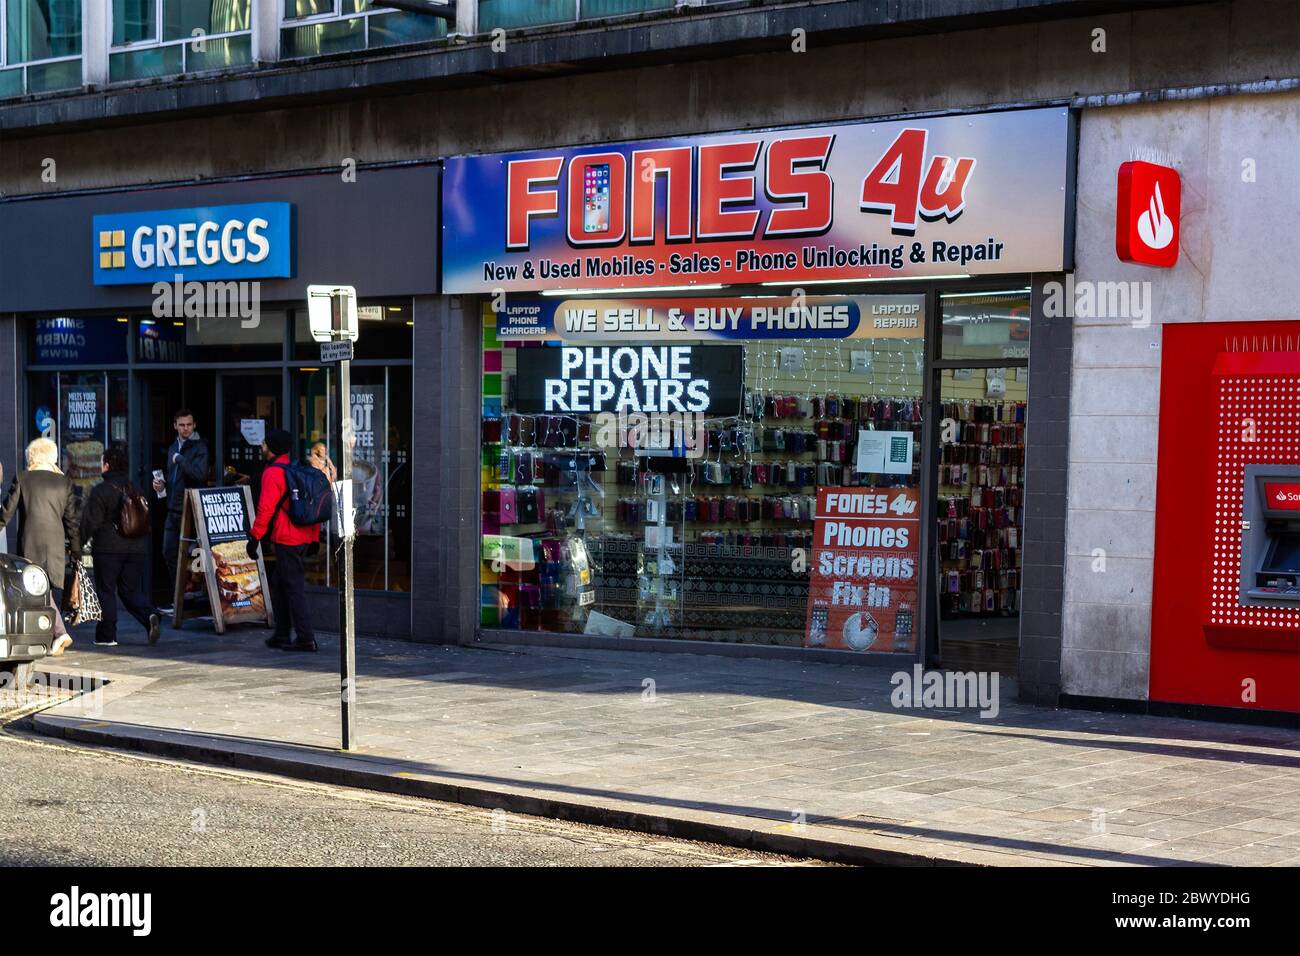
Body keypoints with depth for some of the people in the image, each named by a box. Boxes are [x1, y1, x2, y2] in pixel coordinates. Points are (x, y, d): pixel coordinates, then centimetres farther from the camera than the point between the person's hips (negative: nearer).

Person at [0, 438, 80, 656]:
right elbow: (72, 519, 9)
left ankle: (60, 632, -21)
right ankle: (55, 642, 12)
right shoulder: (64, 482, 8)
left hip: (30, 543, -3)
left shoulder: (21, 479, 0)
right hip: (57, 544, 3)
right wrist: (76, 550, 13)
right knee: (54, 589, 10)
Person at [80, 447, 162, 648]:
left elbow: (90, 521, -10)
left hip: (108, 548, -5)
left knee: (106, 591, 4)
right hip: (137, 548, 5)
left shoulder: (100, 490, -8)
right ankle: (151, 615, -15)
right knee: (132, 590, 11)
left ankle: (106, 635, 4)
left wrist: (81, 541, 0)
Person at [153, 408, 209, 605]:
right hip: (173, 510, 8)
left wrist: (179, 459, -15)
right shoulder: (173, 448, 16)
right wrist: (162, 485, 9)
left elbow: (200, 474, -24)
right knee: (169, 554, 9)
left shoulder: (199, 447, -8)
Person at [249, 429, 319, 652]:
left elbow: (266, 508, -17)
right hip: (304, 537, 9)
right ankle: (281, 635, 21)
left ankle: (306, 638, -7)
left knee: (293, 587, -6)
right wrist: (315, 536, 22)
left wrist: (255, 537, -12)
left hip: (286, 539, -9)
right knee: (279, 584, 18)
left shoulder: (272, 473, -11)